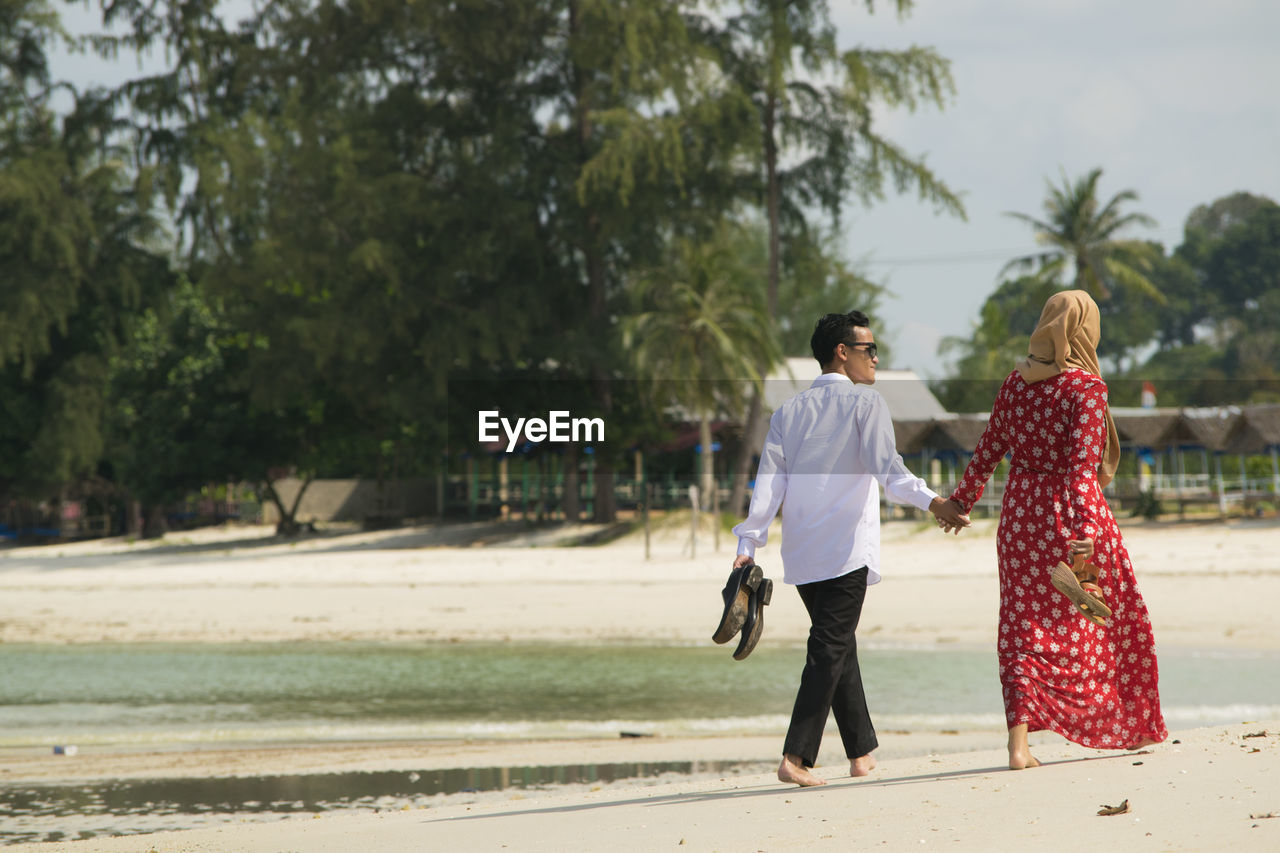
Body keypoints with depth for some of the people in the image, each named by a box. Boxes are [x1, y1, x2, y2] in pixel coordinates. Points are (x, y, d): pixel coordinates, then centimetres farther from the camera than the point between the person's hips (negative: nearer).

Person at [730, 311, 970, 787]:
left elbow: (769, 480, 5)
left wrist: (749, 543, 0)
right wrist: (932, 502, -28)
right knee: (830, 650, -7)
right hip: (846, 549, -6)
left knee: (838, 645, 16)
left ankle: (862, 753, 22)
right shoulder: (864, 402, -1)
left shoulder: (789, 411, 13)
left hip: (800, 553, 6)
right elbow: (886, 466, -17)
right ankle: (796, 757, -17)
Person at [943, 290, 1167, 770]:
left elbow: (988, 450, 11)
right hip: (1072, 514, -4)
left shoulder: (1016, 383, 4)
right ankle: (1129, 726, 25)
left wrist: (962, 500, 25)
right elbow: (1083, 465, -21)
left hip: (1020, 515, 4)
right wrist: (1084, 528, -27)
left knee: (1025, 626, 7)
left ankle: (1019, 738, -10)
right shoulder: (1085, 389, -12)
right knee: (1110, 620, 13)